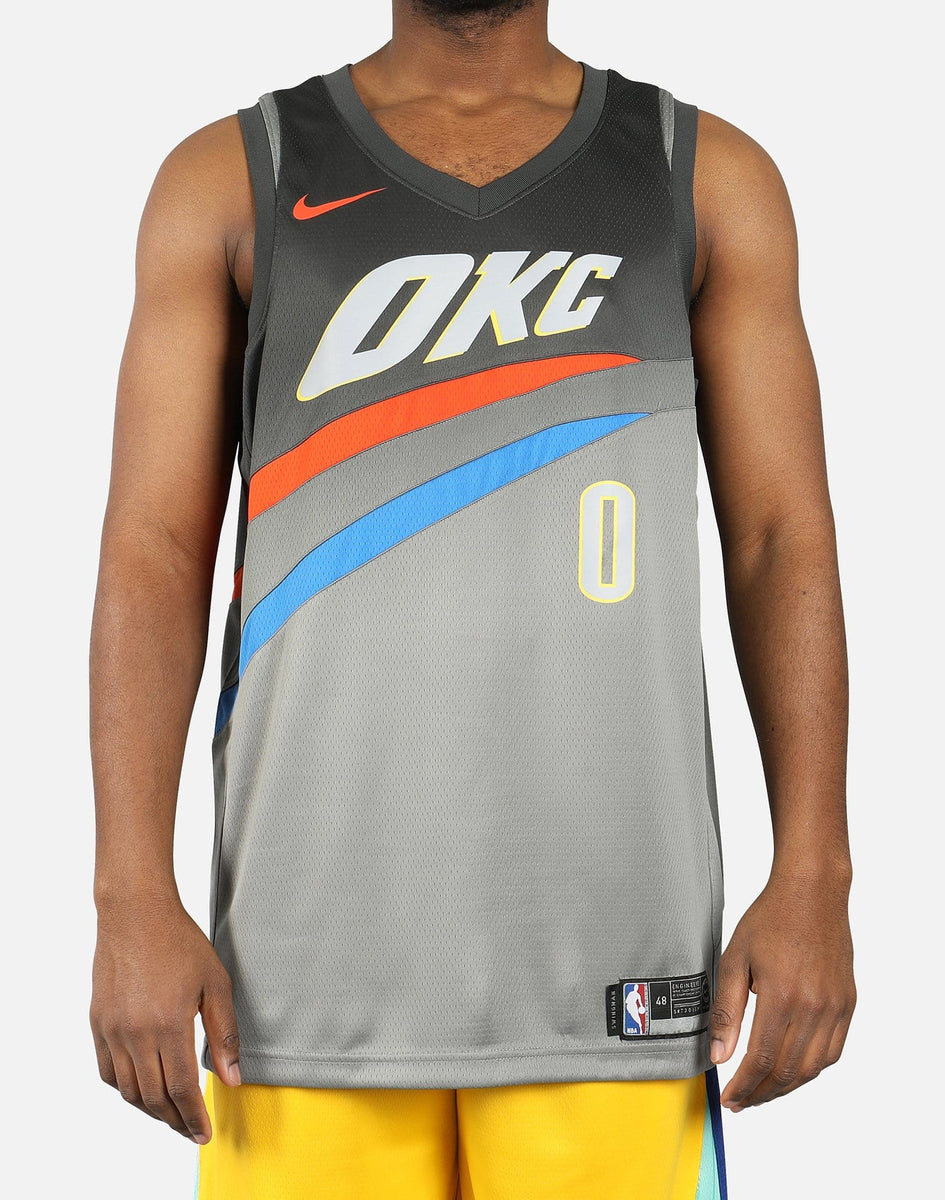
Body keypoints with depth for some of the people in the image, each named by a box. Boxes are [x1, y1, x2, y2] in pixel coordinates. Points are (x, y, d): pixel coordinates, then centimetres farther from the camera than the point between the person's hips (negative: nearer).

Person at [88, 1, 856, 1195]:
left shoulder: (708, 176, 6)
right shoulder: (230, 178, 5)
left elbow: (783, 545, 1)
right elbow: (152, 556, -2)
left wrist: (812, 882, -9)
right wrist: (133, 904, -11)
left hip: (606, 933, 0)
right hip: (319, 936, 0)